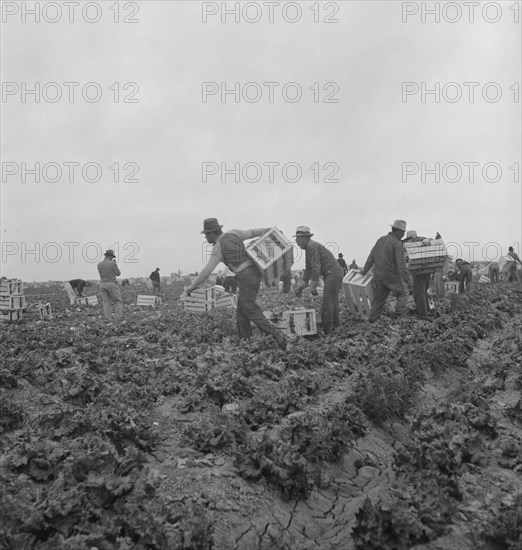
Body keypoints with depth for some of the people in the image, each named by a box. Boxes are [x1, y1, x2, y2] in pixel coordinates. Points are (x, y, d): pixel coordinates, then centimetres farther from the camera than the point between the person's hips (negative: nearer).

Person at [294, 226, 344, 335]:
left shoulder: (312, 246, -17)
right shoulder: (308, 248, 15)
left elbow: (316, 267, -20)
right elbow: (308, 269, 19)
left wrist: (313, 286, -16)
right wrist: (300, 287, 16)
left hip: (333, 273, -10)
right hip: (332, 274, 10)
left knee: (327, 301, -8)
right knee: (332, 300, 20)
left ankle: (326, 330, -3)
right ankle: (335, 323, 34)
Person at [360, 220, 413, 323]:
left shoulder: (380, 240, 8)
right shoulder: (397, 244, -14)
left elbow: (371, 257, 13)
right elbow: (401, 264, -20)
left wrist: (365, 270, 25)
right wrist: (408, 280, -19)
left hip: (378, 276, 7)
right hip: (392, 277, -6)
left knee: (379, 299, 16)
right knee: (403, 294, 14)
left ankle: (372, 322, 18)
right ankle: (400, 312, 0)